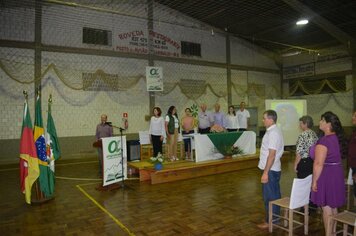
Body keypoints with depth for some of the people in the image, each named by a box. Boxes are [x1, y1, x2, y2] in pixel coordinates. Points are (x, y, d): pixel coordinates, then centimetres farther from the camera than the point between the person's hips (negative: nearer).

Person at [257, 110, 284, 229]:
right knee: (274, 195, 18)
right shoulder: (274, 131, 11)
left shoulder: (273, 133, -20)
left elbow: (272, 155, -24)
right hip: (274, 169, 10)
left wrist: (265, 172, -23)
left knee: (269, 196, 2)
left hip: (270, 170, -10)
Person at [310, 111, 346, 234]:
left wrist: (314, 180, -15)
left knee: (326, 207, 2)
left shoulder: (324, 140, -22)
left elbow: (318, 164, -23)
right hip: (336, 173, 9)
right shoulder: (336, 137, 7)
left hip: (326, 175, -9)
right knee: (333, 206, 19)